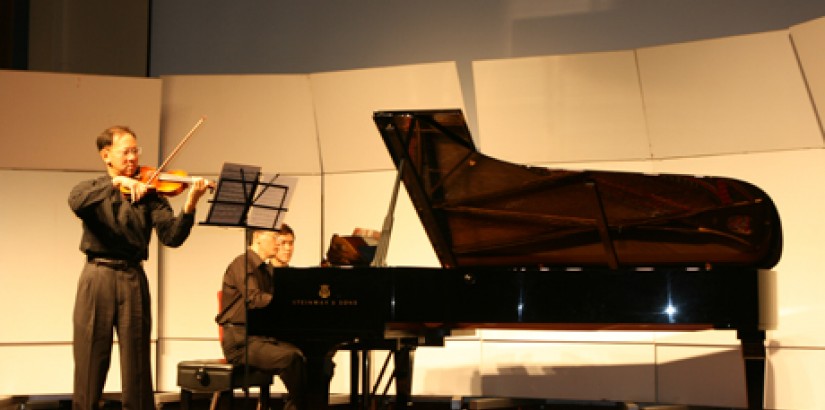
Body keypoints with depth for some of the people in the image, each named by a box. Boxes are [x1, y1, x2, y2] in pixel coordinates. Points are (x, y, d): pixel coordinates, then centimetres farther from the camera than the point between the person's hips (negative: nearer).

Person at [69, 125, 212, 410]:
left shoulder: (149, 194, 9)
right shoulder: (92, 189, 9)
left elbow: (171, 236, -5)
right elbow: (76, 203, -16)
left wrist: (190, 205, -22)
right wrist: (116, 182, -27)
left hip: (133, 279, 0)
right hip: (97, 276, 0)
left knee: (137, 363, 1)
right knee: (90, 362, 1)